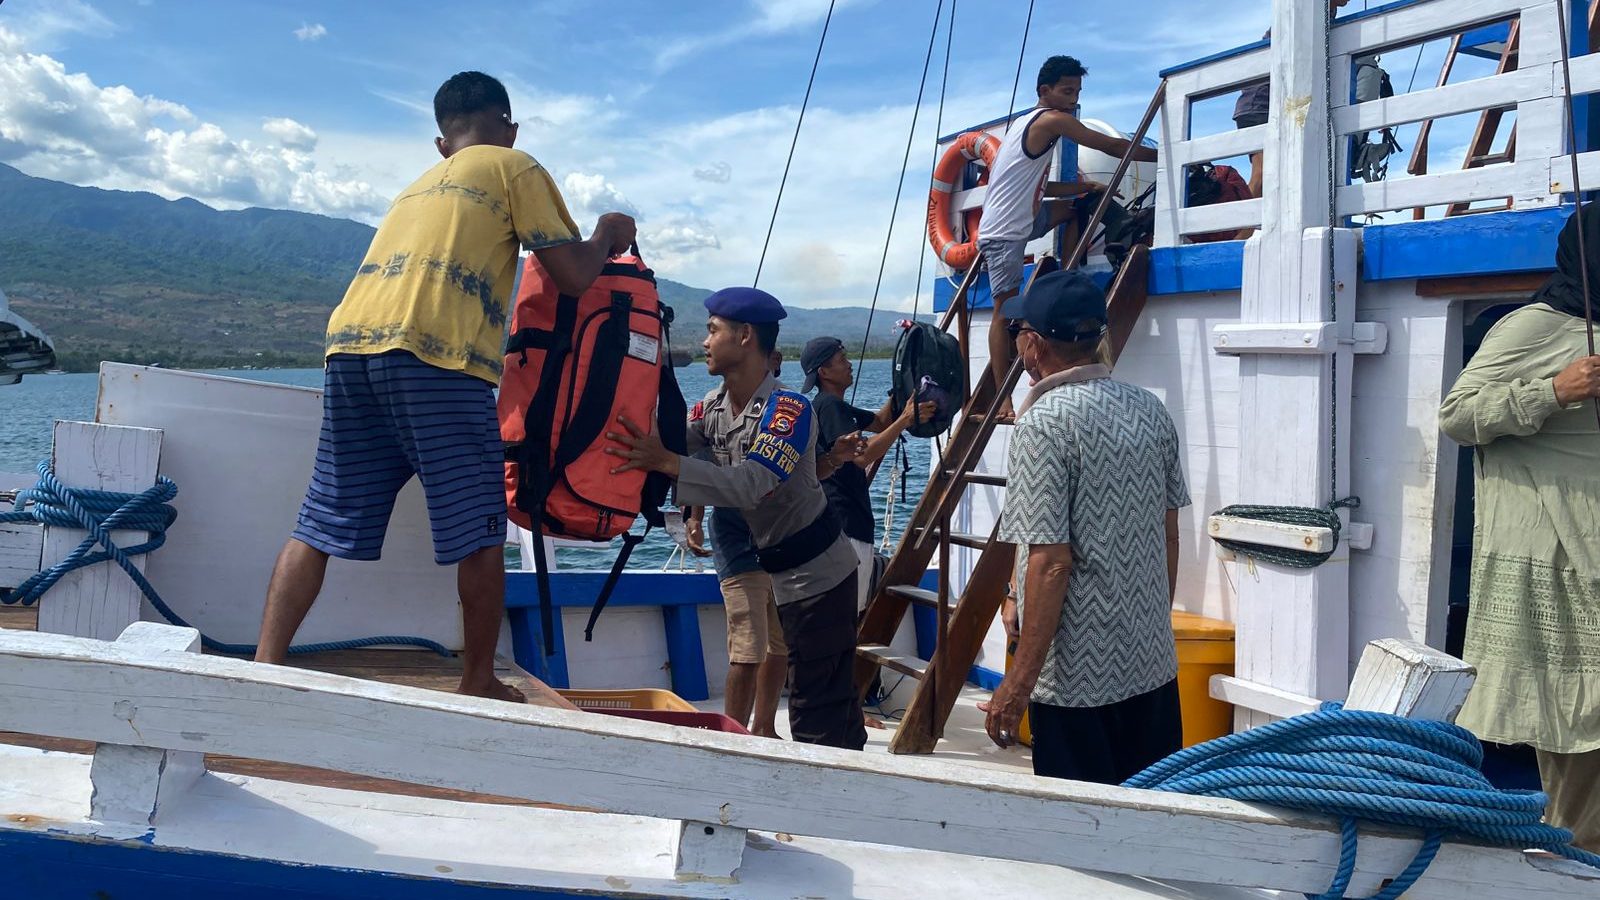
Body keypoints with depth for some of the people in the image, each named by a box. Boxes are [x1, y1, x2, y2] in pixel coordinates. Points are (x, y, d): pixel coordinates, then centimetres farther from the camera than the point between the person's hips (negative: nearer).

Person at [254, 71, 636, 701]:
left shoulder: (418, 187, 33)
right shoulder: (514, 167, 14)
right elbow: (573, 276, 7)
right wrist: (608, 233, 27)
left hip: (351, 345, 7)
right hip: (436, 357, -6)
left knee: (322, 524, 9)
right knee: (478, 534, 4)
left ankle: (263, 668, 4)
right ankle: (479, 685, 12)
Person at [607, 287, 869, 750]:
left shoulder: (789, 409, -22)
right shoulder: (718, 409, 6)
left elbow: (750, 486, -33)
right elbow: (668, 444, -2)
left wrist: (665, 462, -38)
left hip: (818, 575, -9)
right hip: (784, 571, 9)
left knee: (817, 715, -5)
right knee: (835, 699, 17)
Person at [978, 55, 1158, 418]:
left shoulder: (1027, 122, 18)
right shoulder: (1052, 120, -10)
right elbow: (1112, 146, -8)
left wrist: (1086, 187, 11)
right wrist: (1162, 156, 2)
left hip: (1021, 221, 10)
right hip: (1003, 233, -10)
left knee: (1076, 207, 20)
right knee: (1006, 309, -9)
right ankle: (1004, 400, -7)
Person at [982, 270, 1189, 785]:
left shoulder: (1044, 423, -17)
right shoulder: (1150, 410, 5)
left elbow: (1051, 563, -20)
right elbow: (1169, 535, 12)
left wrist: (1018, 682, -15)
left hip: (1078, 677, -7)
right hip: (1155, 665, 7)